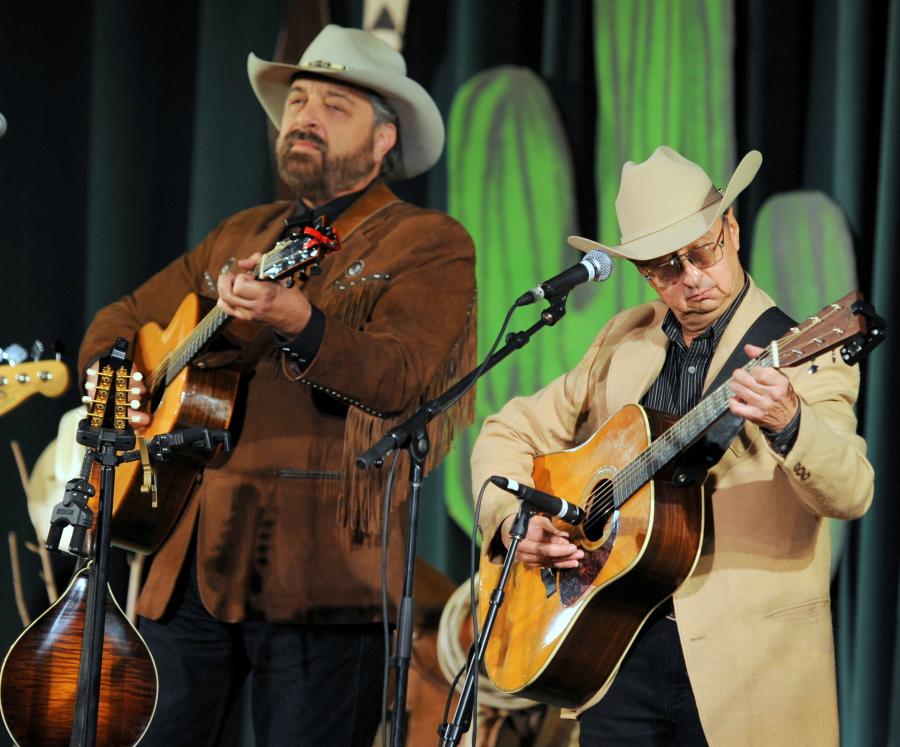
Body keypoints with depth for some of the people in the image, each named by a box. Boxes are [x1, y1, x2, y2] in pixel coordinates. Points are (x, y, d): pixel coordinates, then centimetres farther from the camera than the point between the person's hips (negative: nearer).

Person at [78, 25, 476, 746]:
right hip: (193, 560, 6)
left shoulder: (429, 244, 2)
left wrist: (298, 322, -34)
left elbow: (405, 379, -17)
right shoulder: (241, 237, 22)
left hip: (321, 572, -6)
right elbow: (119, 323, 33)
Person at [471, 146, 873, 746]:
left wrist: (788, 423, -40)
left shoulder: (800, 353, -6)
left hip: (746, 666, -4)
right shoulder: (624, 342, 11)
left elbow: (850, 494, -21)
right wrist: (512, 522, 0)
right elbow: (510, 434, 19)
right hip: (621, 646, 4)